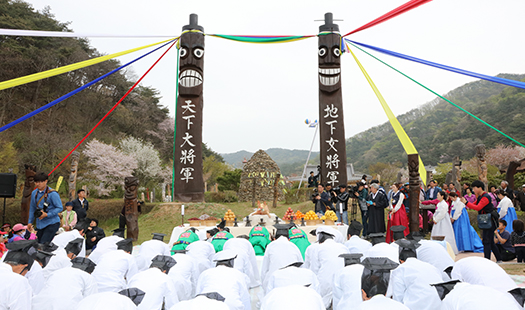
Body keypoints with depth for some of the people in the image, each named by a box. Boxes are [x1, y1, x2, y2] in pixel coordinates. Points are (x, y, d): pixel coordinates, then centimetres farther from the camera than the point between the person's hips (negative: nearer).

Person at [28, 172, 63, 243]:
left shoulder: (52, 194, -13)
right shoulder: (34, 193, 8)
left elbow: (60, 208, -12)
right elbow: (32, 208, 19)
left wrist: (47, 214, -19)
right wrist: (30, 222, 16)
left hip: (52, 223, -7)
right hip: (40, 224, 7)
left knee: (43, 244, -16)